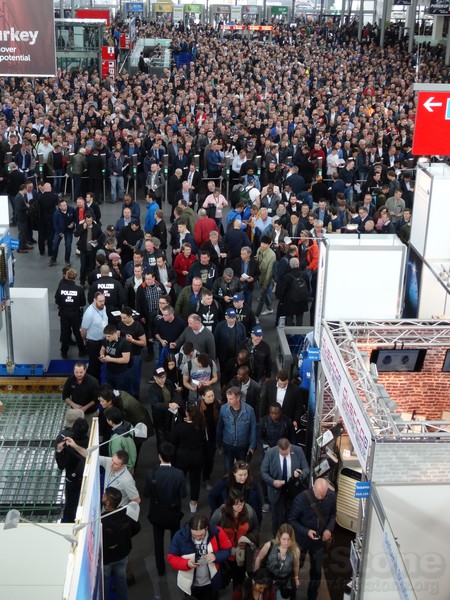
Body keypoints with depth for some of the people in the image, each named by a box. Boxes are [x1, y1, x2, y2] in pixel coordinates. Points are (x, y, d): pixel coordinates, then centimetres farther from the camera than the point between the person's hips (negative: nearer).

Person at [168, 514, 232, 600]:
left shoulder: (217, 532, -22)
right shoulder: (180, 536, -24)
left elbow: (227, 550, -9)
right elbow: (171, 557, -14)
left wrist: (216, 556, -29)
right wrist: (186, 563, -32)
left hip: (211, 583, 1)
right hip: (189, 584, -1)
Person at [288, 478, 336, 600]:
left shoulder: (332, 496, -18)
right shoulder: (302, 498, -28)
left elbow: (332, 514, 1)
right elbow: (292, 520, -17)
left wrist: (329, 529, -16)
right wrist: (306, 531, -29)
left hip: (320, 540, 3)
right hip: (302, 539, -3)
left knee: (317, 570, 16)